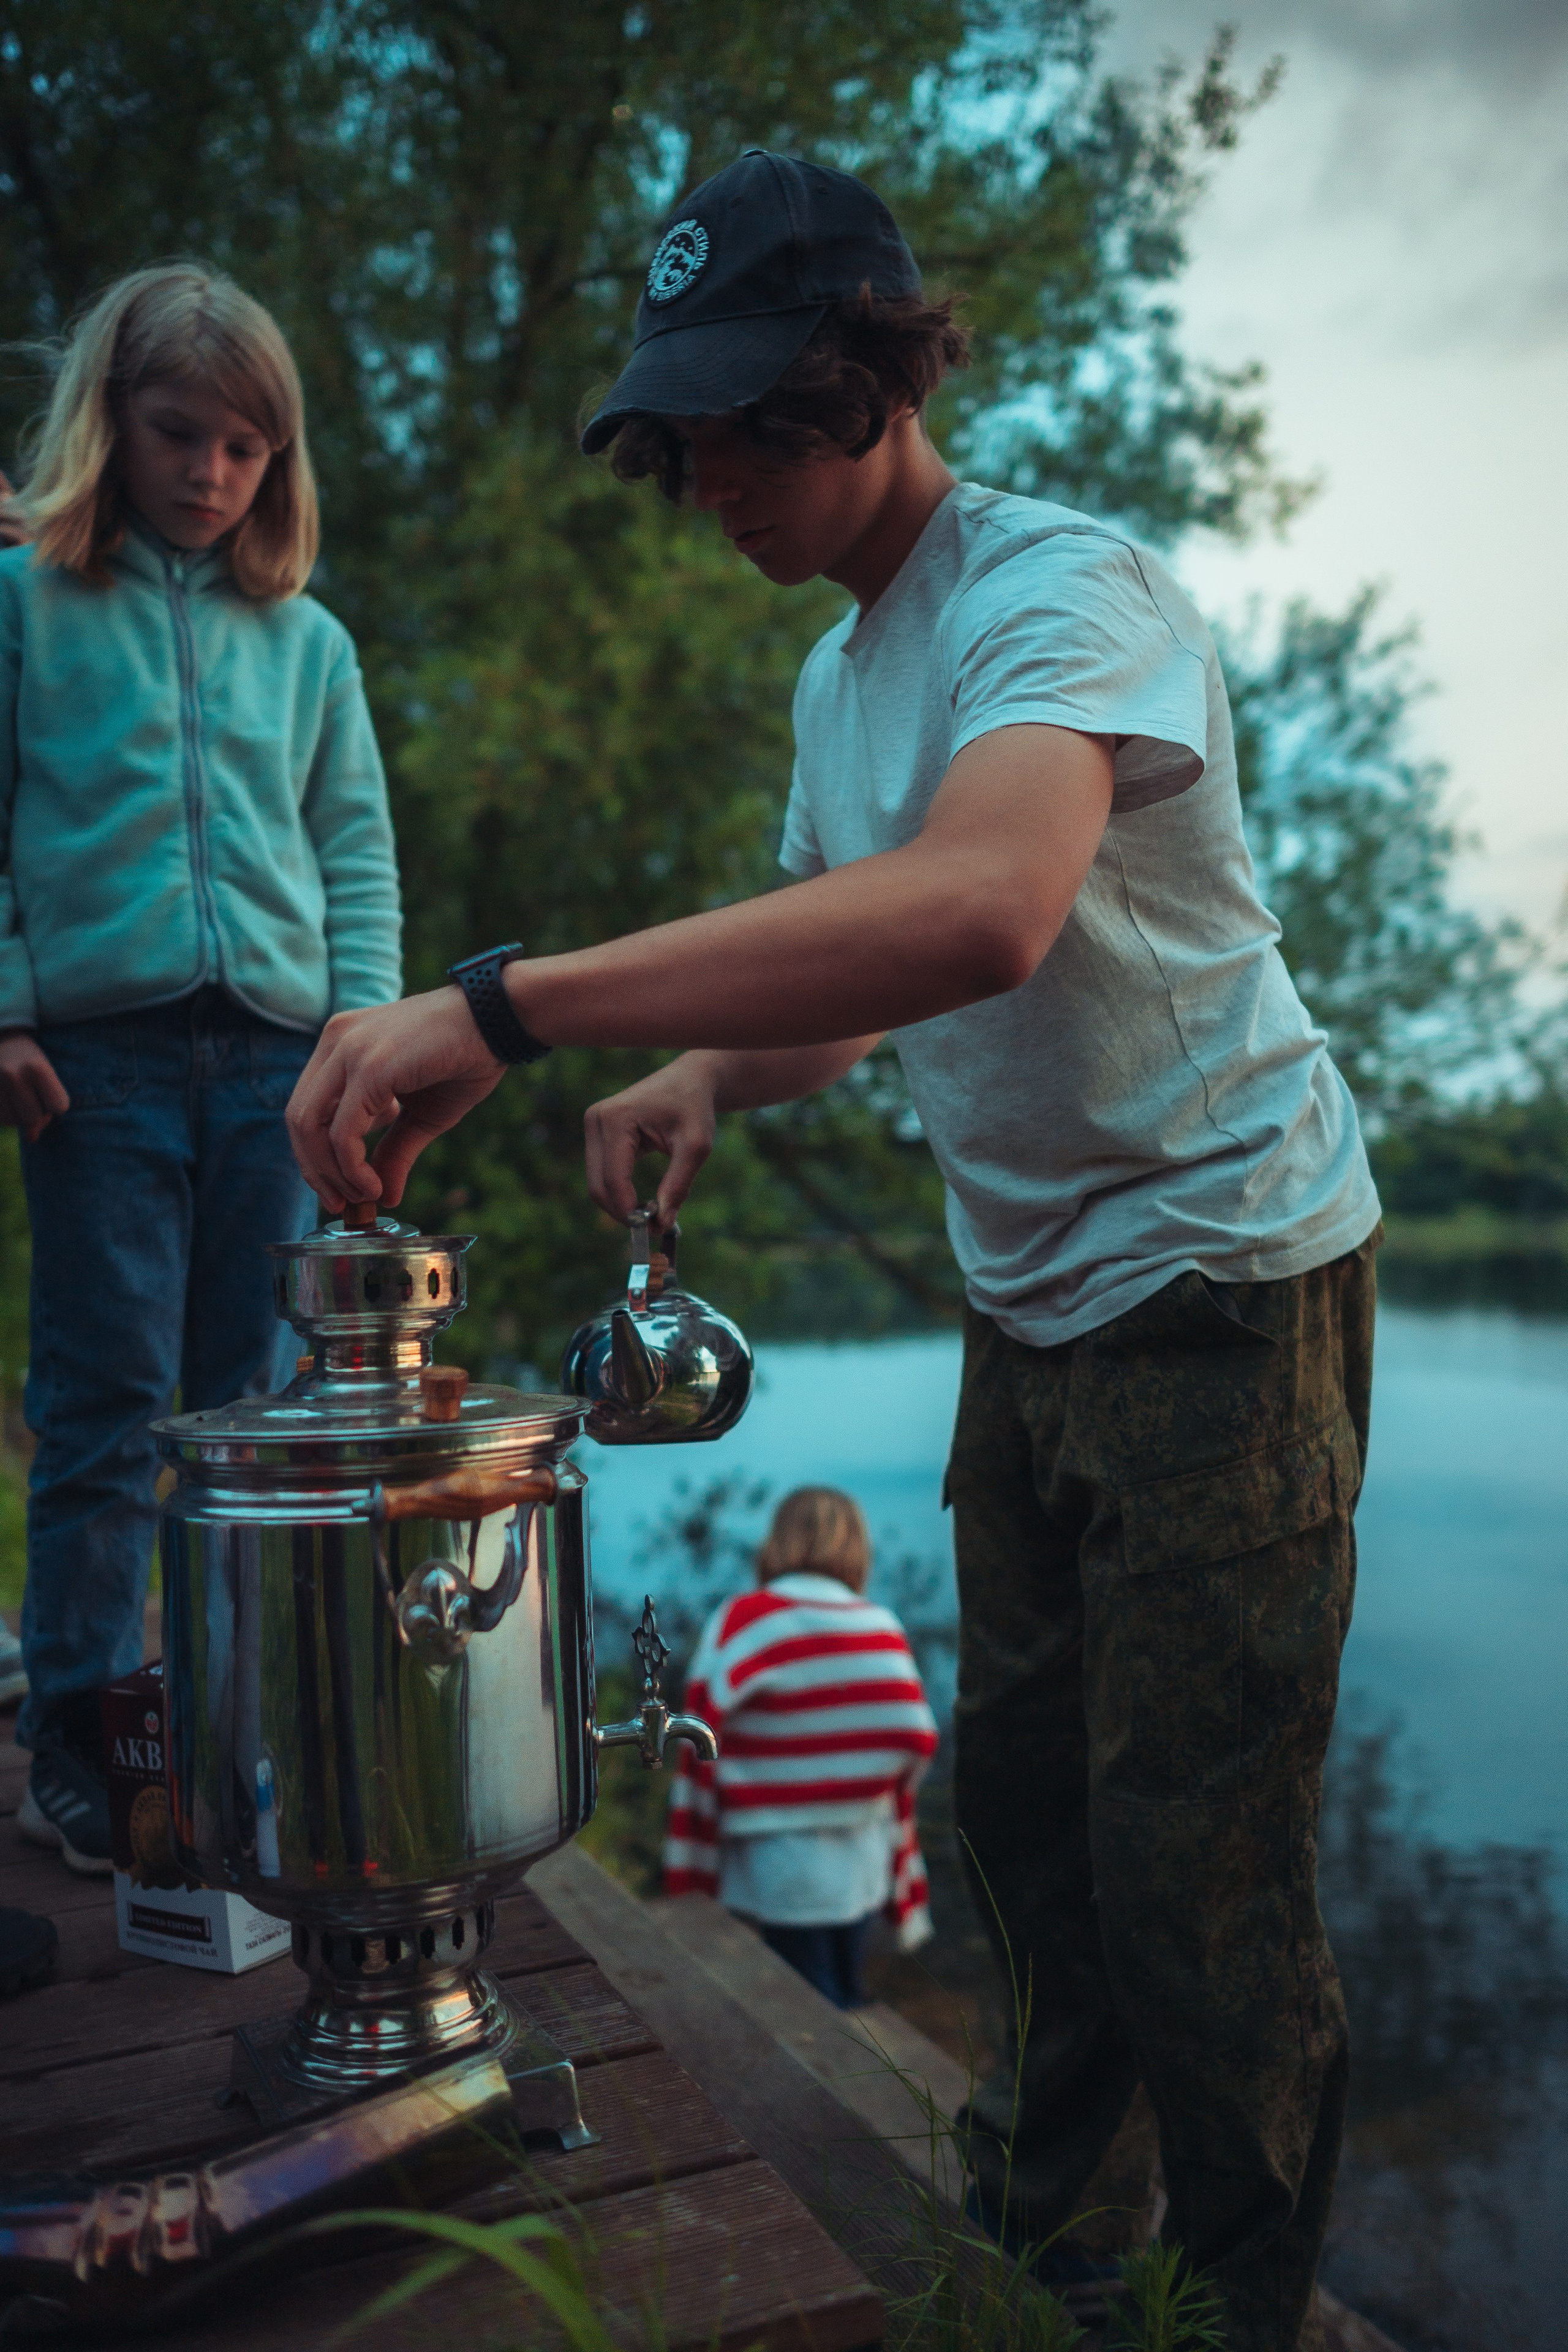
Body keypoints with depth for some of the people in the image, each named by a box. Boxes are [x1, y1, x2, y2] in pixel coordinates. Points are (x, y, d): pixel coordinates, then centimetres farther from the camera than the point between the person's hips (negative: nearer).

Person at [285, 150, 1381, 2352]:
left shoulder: (1066, 587, -19)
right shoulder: (835, 673, 10)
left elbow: (980, 914, -41)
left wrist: (502, 1006, -43)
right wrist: (713, 1075, -3)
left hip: (1223, 1282, -8)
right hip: (1031, 1305, 8)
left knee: (1196, 1876, -3)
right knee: (1019, 1797, 18)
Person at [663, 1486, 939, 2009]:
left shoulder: (739, 1624, -10)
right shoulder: (884, 1632, 0)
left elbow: (703, 1755, -10)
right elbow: (914, 1746, 3)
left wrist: (688, 1888, -2)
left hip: (779, 1868, -4)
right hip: (865, 1867, 4)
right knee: (851, 2004, 18)